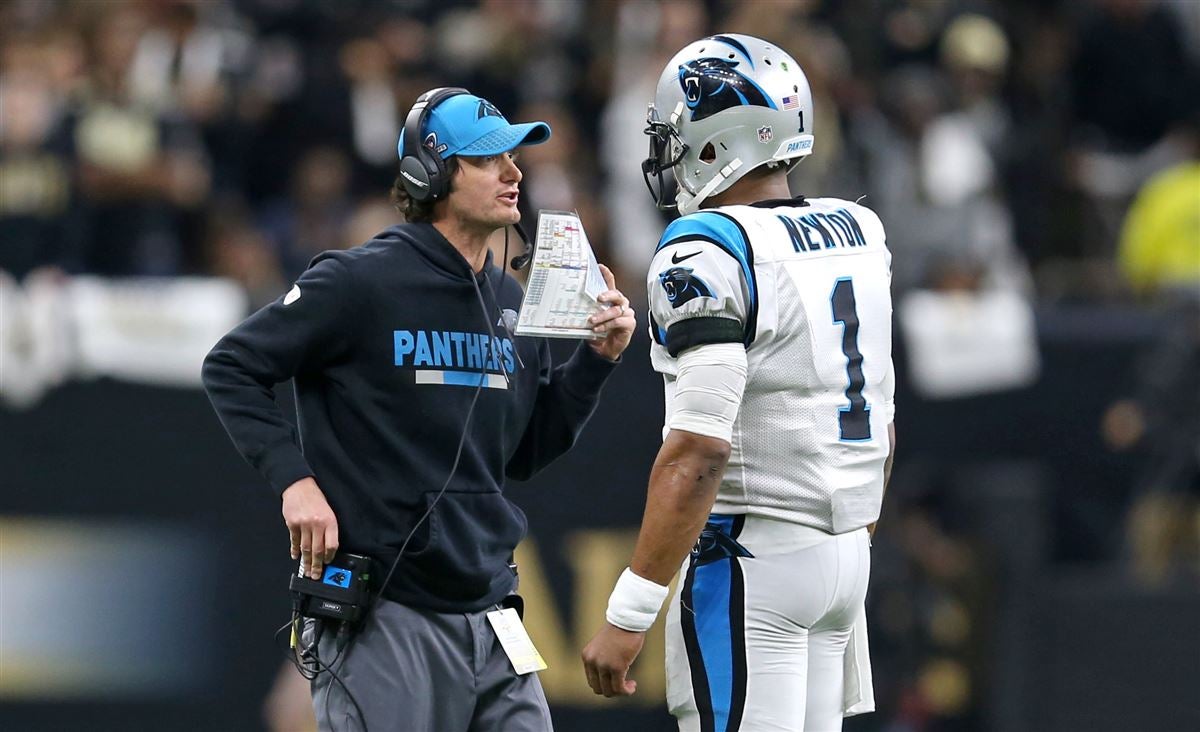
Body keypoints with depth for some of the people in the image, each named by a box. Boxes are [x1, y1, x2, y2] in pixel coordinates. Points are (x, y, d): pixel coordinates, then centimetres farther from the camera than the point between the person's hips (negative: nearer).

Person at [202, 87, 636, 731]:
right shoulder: (362, 282, -8)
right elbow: (230, 369, -4)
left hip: (488, 616, 7)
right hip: (383, 621, -7)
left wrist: (596, 360, 8)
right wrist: (293, 479, -14)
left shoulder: (511, 304, 13)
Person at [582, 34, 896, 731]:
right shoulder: (858, 234, 9)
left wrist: (629, 616, -21)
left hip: (748, 565, -8)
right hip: (845, 555, 8)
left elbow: (698, 451, -22)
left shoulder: (709, 254, -15)